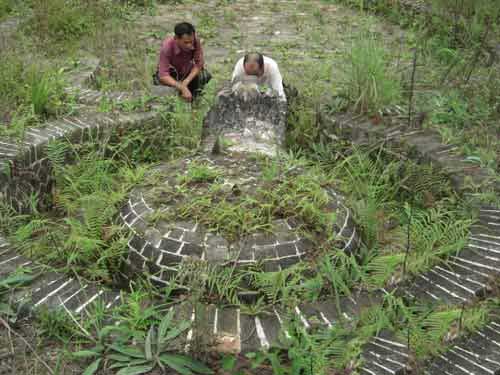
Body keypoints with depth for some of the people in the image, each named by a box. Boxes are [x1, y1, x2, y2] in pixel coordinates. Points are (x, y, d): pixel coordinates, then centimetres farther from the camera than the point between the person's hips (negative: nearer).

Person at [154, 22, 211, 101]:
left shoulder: (196, 42, -28)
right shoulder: (167, 47, -35)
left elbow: (199, 63, -19)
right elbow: (163, 76, -39)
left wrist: (186, 82, -33)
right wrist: (182, 88, -51)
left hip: (187, 71, 3)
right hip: (170, 72, -2)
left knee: (206, 76, -21)